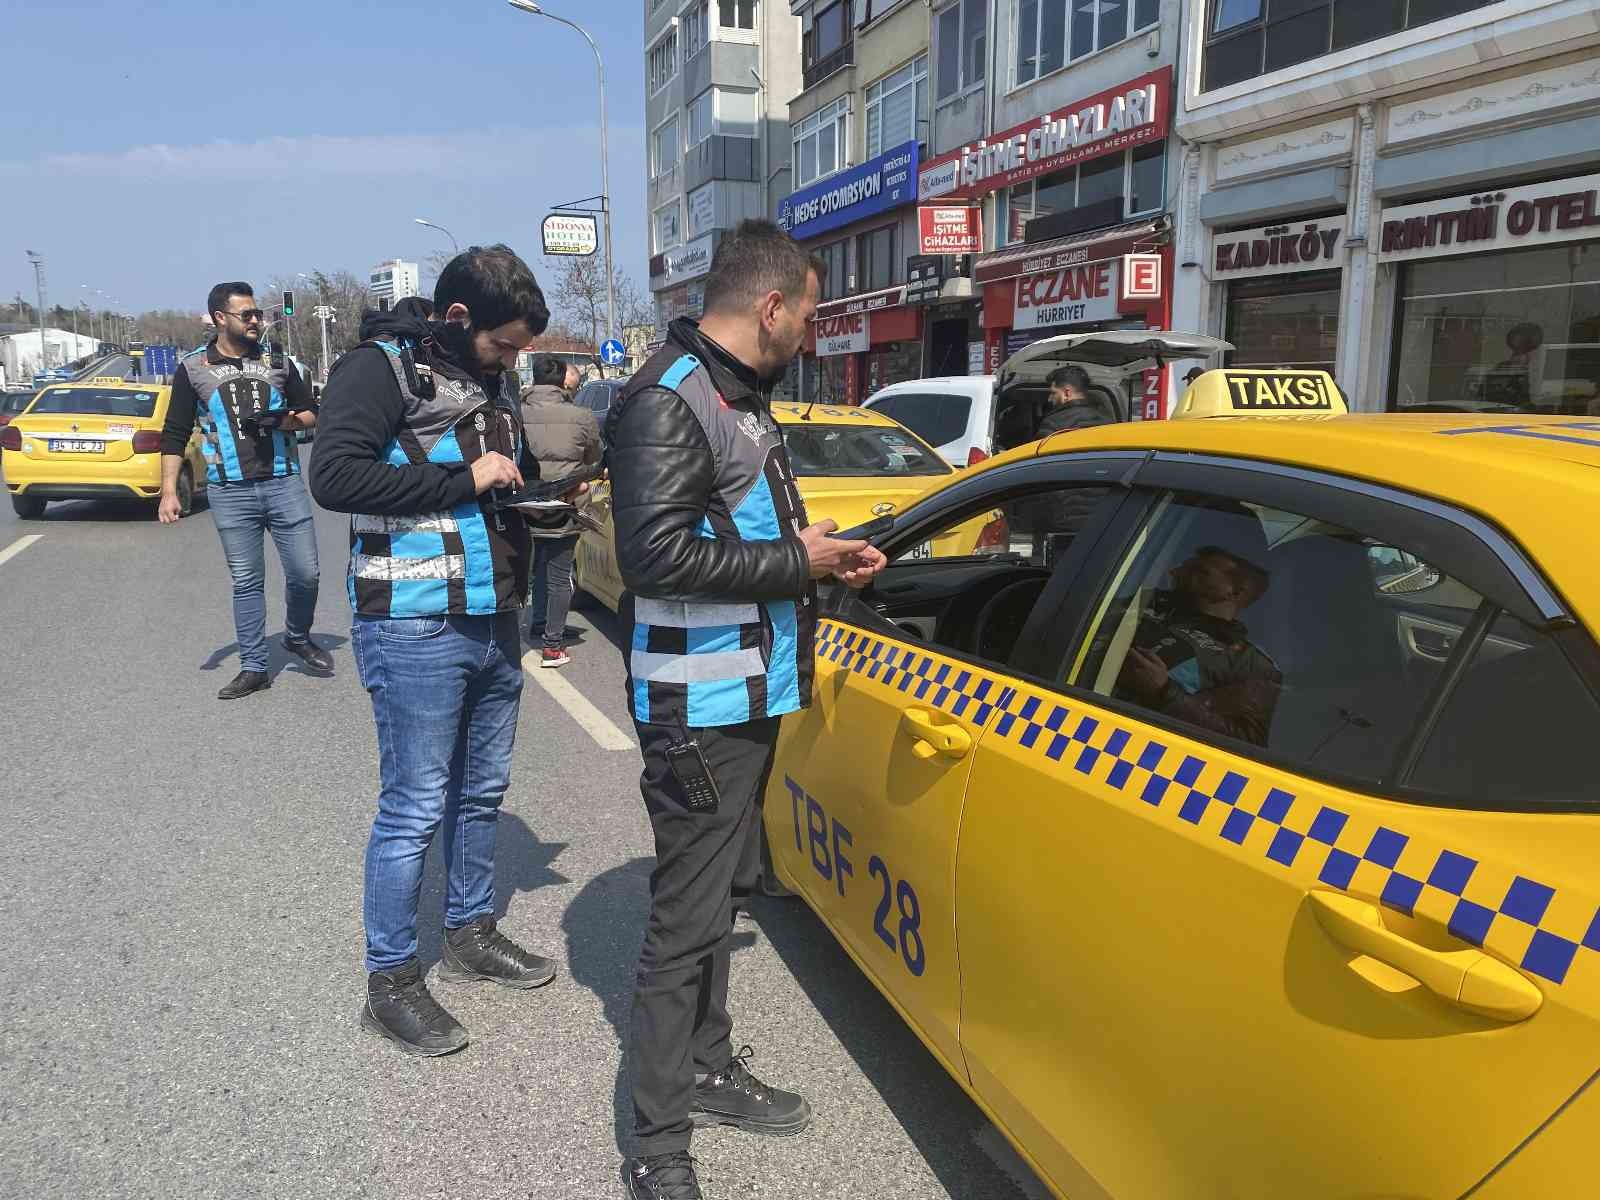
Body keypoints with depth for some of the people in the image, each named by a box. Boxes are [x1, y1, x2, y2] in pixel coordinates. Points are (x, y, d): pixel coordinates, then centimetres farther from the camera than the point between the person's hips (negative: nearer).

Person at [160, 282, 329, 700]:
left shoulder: (278, 363, 9)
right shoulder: (193, 370, 4)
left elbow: (312, 412, 16)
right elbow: (174, 435, 5)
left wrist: (289, 419, -7)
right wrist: (169, 491, -3)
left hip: (284, 484, 1)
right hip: (230, 492, -1)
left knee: (305, 572, -1)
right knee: (246, 582, 4)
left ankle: (298, 637, 26)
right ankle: (254, 668, 14)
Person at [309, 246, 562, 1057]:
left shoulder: (492, 378, 14)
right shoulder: (383, 367, -11)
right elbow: (333, 476, -23)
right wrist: (464, 480, -21)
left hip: (494, 624, 8)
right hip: (415, 631, -8)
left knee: (482, 791, 18)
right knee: (413, 809, -1)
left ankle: (471, 935, 35)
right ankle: (390, 984, 14)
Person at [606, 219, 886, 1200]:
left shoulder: (742, 397, 13)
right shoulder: (667, 402, -17)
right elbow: (657, 555, -26)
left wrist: (821, 551, 7)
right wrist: (796, 559, -17)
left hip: (750, 695, 10)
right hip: (699, 709, -10)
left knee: (723, 891, 21)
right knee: (687, 919, -1)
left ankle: (708, 1067, 39)